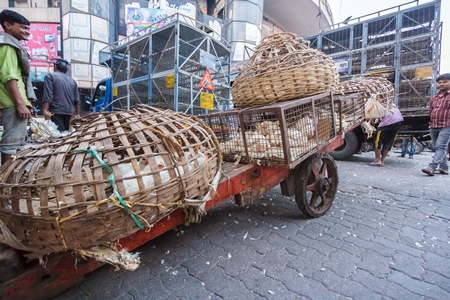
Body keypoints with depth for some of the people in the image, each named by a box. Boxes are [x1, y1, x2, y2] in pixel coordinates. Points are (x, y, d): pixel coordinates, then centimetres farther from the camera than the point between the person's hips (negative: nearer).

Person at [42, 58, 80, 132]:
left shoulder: (50, 76, 1)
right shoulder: (72, 81, 16)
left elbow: (48, 96, -10)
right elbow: (77, 100, 15)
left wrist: (45, 110, -14)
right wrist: (77, 114, 22)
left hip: (56, 111, -5)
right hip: (69, 112, 5)